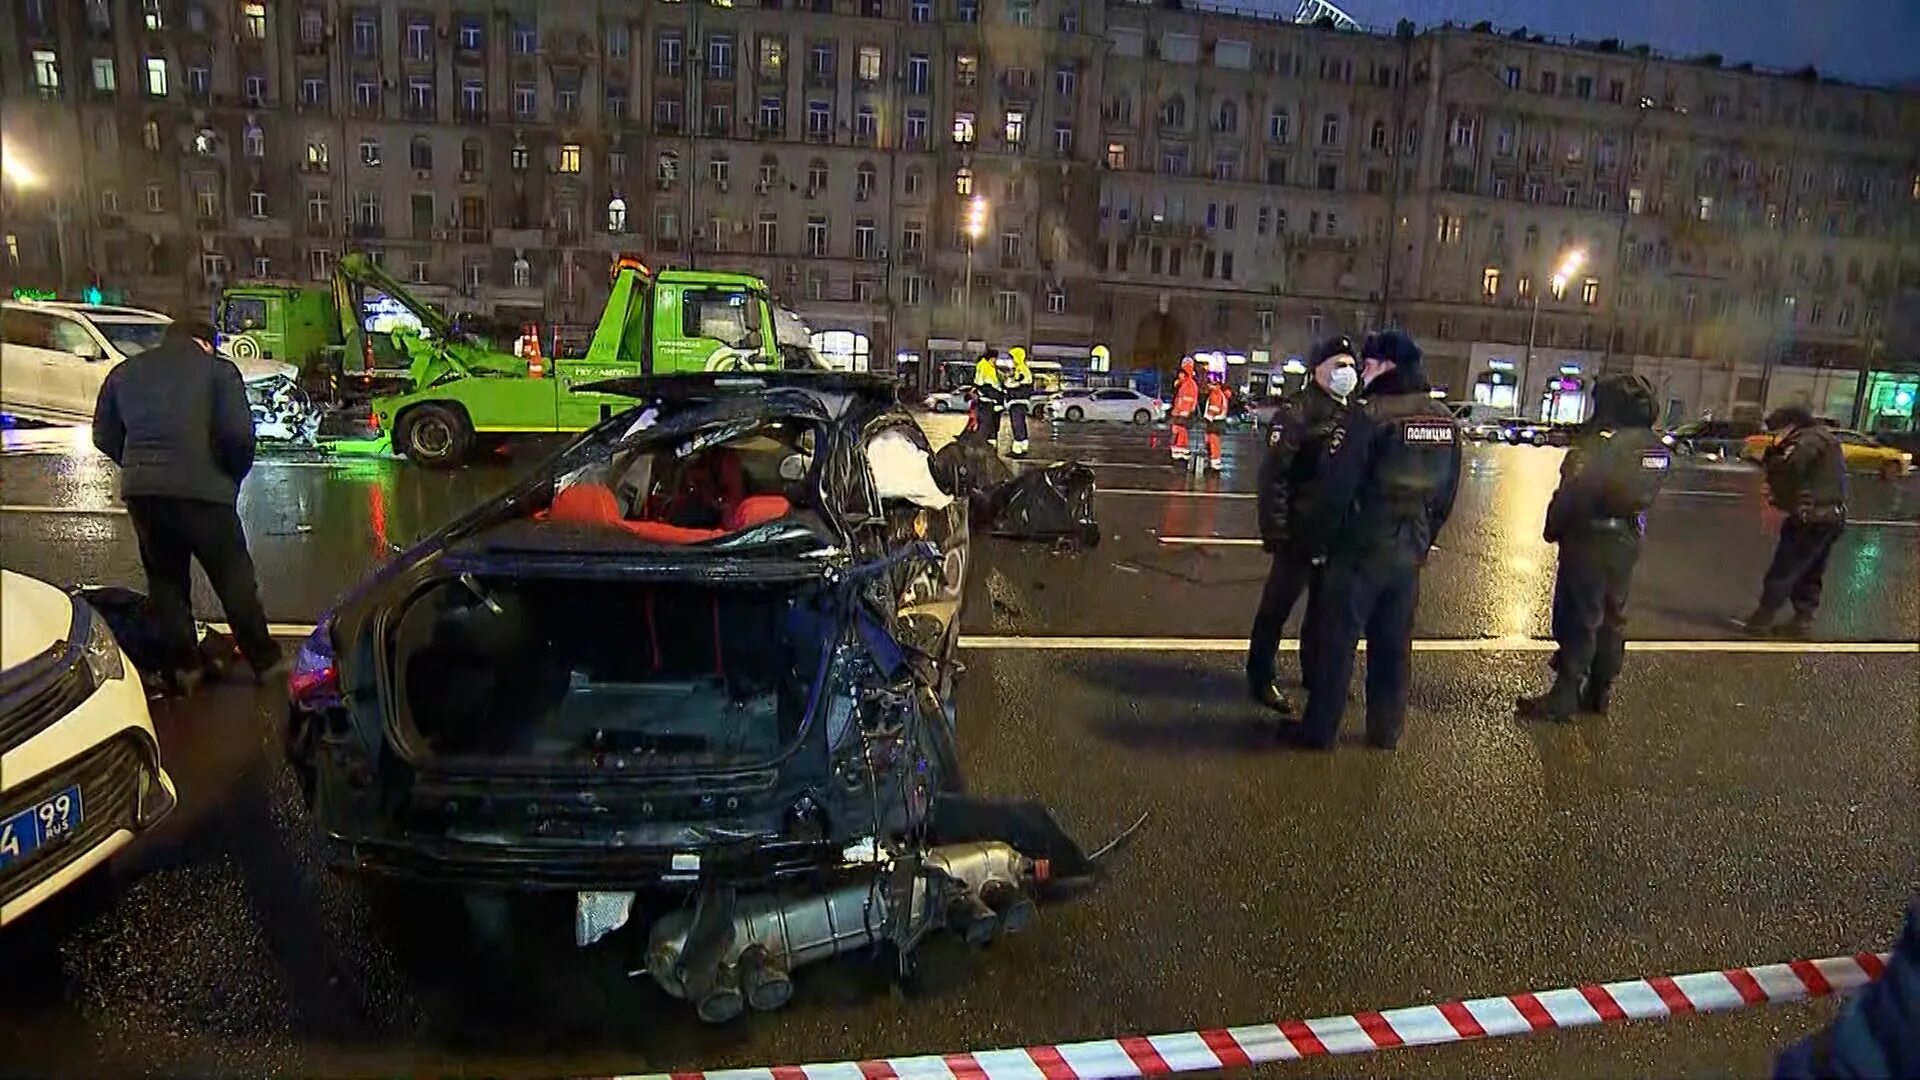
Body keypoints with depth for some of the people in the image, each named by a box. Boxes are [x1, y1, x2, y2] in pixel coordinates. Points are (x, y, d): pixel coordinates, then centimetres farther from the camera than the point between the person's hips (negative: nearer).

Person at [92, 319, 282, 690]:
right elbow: (238, 433, -9)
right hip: (202, 488, -4)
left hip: (141, 490, 4)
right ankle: (264, 661, 11)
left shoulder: (124, 372, 17)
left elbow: (104, 435, 17)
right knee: (233, 576, 6)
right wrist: (235, 475, 6)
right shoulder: (218, 369, 2)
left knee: (165, 577, 15)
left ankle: (181, 666, 17)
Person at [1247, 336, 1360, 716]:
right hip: (1301, 531, -7)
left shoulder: (1352, 412, 10)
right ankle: (1260, 679, 13)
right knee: (1277, 605, 1)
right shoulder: (1295, 412, -11)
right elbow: (1273, 475, -16)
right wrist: (1275, 529, -20)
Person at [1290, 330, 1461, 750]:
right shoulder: (1447, 422, 7)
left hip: (1359, 550, -6)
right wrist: (1421, 541, 20)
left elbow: (1335, 490, -17)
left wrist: (1320, 539, -5)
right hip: (1408, 554, 7)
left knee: (1336, 641, 3)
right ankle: (1385, 729, 25)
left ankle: (1319, 729, 10)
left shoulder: (1369, 417, -16)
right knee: (1393, 645, 15)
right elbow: (1446, 496, 12)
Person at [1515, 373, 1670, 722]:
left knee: (1578, 619, -3)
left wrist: (1553, 528, -9)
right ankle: (1600, 692, 26)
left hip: (1590, 539, -8)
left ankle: (1564, 697, 1)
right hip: (1627, 540, 8)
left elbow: (1572, 493, -21)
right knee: (1611, 618, 16)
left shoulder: (1602, 444, -19)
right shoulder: (1656, 448, 7)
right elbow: (1646, 495, 11)